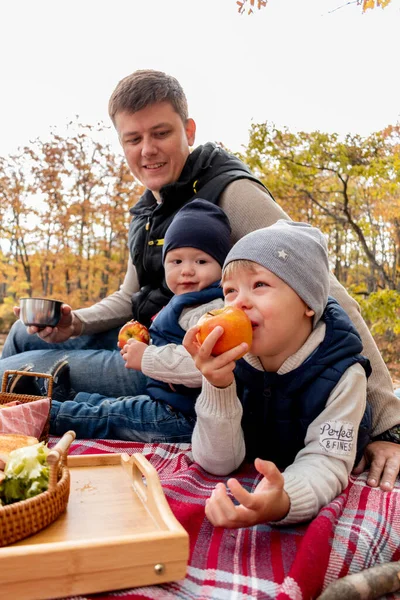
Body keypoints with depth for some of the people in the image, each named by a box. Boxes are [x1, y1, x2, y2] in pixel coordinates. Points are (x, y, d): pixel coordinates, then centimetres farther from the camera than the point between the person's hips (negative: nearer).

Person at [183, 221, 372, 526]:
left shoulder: (342, 373, -22)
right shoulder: (230, 363, -16)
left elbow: (326, 462, -26)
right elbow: (218, 463, -17)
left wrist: (283, 501, -48)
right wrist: (218, 388, -33)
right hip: (248, 488, 1)